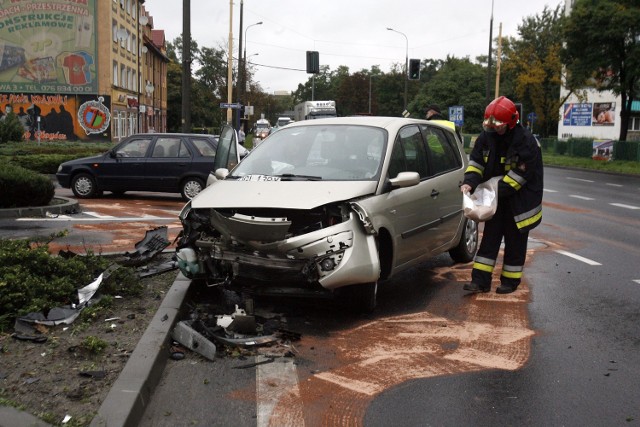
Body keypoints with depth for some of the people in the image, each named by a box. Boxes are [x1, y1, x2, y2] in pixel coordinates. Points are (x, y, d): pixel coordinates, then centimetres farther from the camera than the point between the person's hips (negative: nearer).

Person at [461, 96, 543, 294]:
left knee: (515, 242, 6)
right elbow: (476, 161, -2)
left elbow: (519, 175, -23)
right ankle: (480, 280, 8)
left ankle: (510, 281, 19)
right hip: (496, 199, 5)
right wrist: (469, 182, -19)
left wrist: (497, 191, -26)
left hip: (519, 202, -5)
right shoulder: (487, 137, -3)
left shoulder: (526, 142, -21)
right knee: (489, 238, 6)